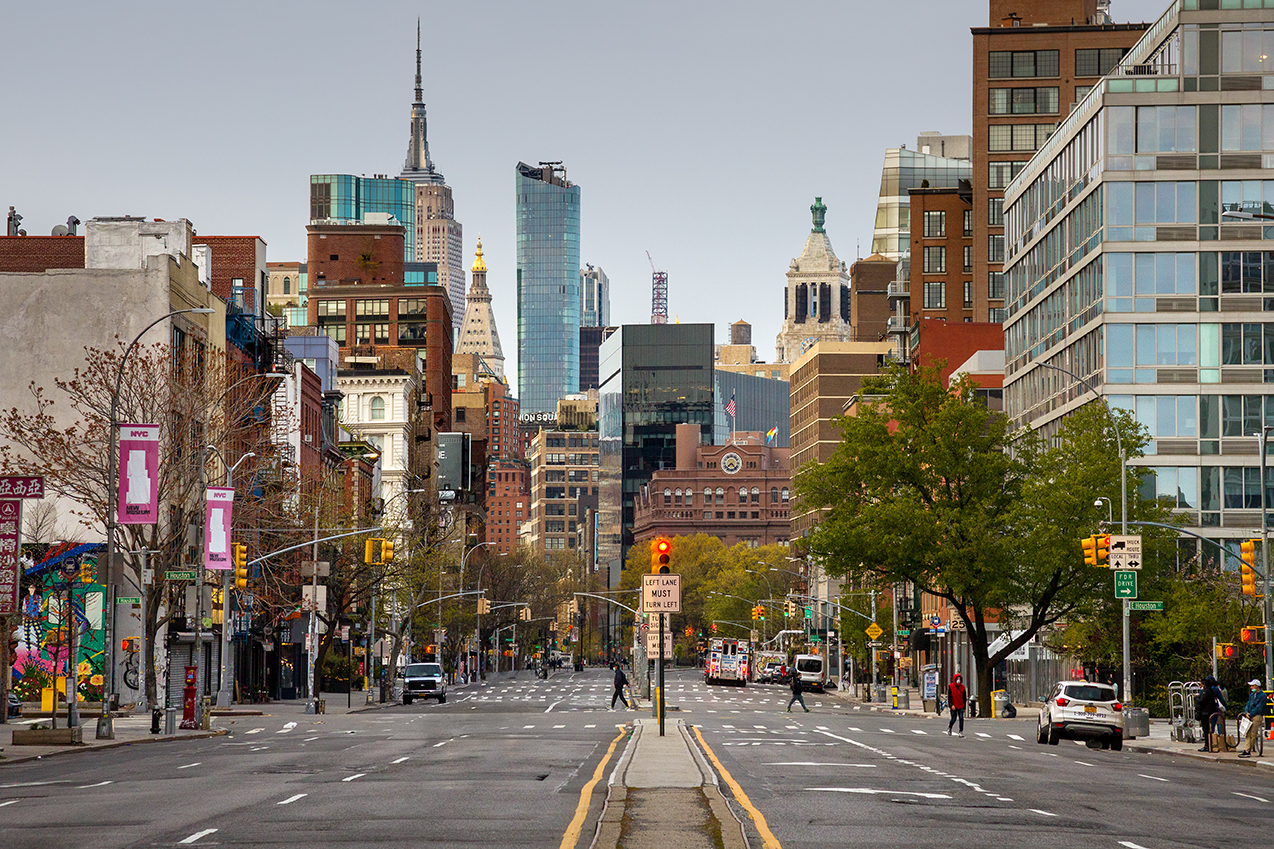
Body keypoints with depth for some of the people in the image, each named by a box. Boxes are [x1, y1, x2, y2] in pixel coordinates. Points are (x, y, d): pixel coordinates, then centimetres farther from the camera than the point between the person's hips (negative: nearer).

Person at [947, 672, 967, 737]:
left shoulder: (962, 687, 6)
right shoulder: (951, 687, -3)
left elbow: (964, 698, 12)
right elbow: (949, 697, -6)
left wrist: (964, 707, 9)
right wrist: (951, 705, -19)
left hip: (961, 706, 2)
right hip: (954, 707, -2)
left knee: (961, 719, -10)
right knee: (953, 719, 6)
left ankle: (961, 732, -8)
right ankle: (949, 727, 36)